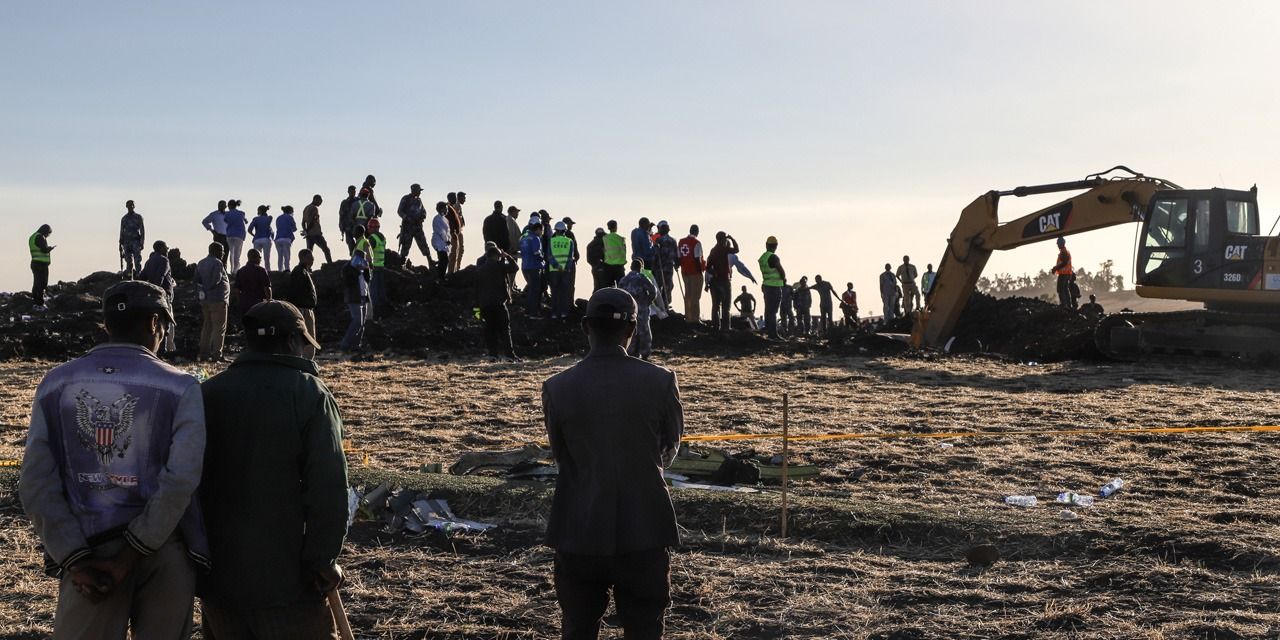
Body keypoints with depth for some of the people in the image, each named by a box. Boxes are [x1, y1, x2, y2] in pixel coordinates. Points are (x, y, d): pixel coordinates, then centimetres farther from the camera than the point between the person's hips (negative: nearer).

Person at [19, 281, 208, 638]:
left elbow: (36, 483, -5)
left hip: (85, 549, 2)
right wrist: (129, 557, -11)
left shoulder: (57, 384, 4)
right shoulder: (179, 387, -5)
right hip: (163, 551, -2)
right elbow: (180, 480, -15)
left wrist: (76, 560, -8)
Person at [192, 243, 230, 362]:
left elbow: (195, 279, 13)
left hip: (204, 300, 8)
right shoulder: (217, 263, -12)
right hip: (218, 299, -8)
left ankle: (204, 354, 14)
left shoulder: (201, 263, 14)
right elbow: (216, 280, -21)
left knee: (206, 326, 14)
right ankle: (216, 355, -9)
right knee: (219, 328, -5)